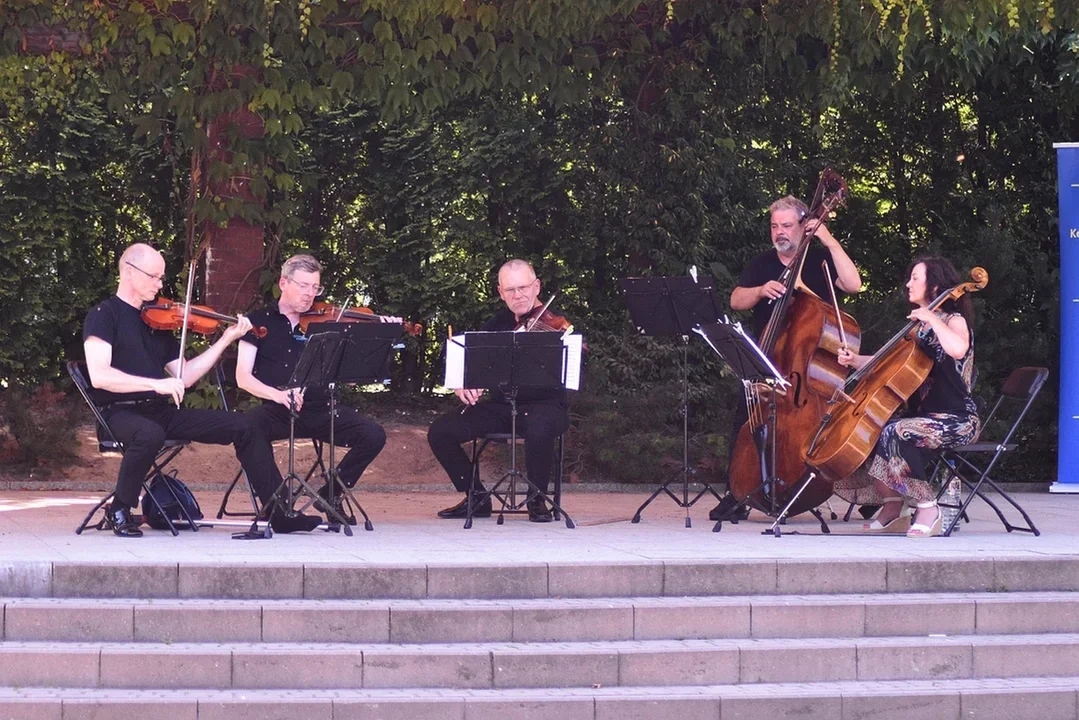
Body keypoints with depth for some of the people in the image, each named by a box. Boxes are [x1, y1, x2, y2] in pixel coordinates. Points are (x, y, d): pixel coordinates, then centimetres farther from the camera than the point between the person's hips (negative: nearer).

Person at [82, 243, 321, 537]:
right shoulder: (104, 315, -4)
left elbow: (185, 377, 13)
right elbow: (99, 375, -19)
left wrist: (226, 339, 8)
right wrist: (155, 383, -26)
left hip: (163, 412, 7)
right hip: (121, 413, -7)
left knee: (242, 427, -3)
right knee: (150, 434, -41)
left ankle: (279, 515, 1)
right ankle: (119, 511, -16)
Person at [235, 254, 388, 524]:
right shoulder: (260, 321, 9)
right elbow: (243, 377, 0)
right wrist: (277, 394, -19)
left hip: (319, 410, 2)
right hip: (276, 409, -2)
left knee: (373, 436, -20)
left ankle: (332, 495, 4)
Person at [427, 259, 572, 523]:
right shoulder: (497, 323, 11)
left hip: (545, 405, -5)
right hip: (499, 406, 5)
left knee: (538, 428, -41)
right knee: (440, 431, -12)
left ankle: (537, 498, -16)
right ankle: (477, 498, 3)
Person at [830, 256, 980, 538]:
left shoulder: (954, 321, -8)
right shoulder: (918, 329, 18)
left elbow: (958, 349, -33)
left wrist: (931, 319, -24)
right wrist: (854, 361, 4)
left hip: (957, 419, -9)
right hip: (924, 415, 9)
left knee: (895, 433, -31)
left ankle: (928, 509, -21)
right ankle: (891, 510, 1)